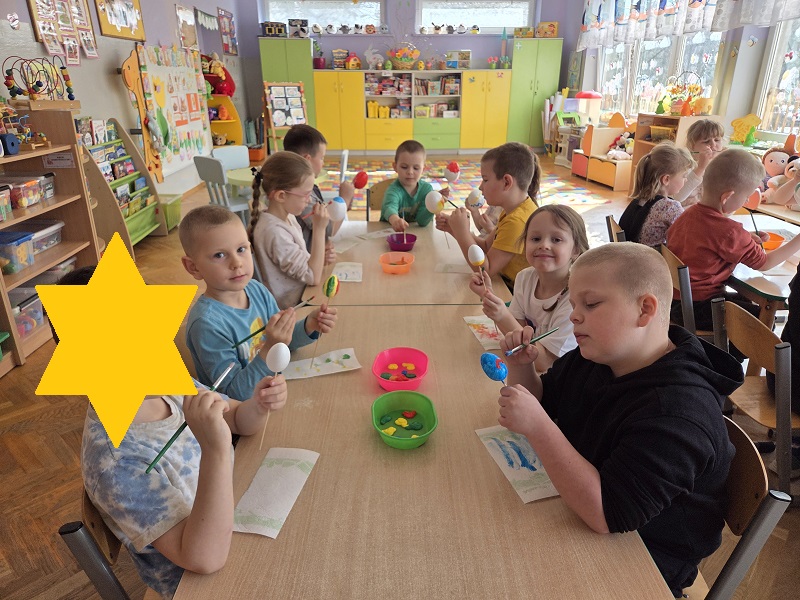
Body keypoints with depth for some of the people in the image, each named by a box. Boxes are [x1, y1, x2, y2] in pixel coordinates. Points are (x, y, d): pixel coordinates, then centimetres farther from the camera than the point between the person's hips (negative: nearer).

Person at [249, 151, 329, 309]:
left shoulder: (288, 216, 0)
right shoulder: (275, 232, -26)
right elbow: (314, 277, -22)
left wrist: (321, 257, -7)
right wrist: (319, 229, -24)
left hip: (302, 293, 8)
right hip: (294, 307, -8)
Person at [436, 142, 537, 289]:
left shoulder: (517, 221, -25)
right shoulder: (512, 211, 6)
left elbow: (485, 271, -24)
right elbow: (486, 247, 8)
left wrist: (462, 232, -23)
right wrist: (454, 228, -3)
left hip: (516, 294, -8)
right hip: (505, 284, 8)